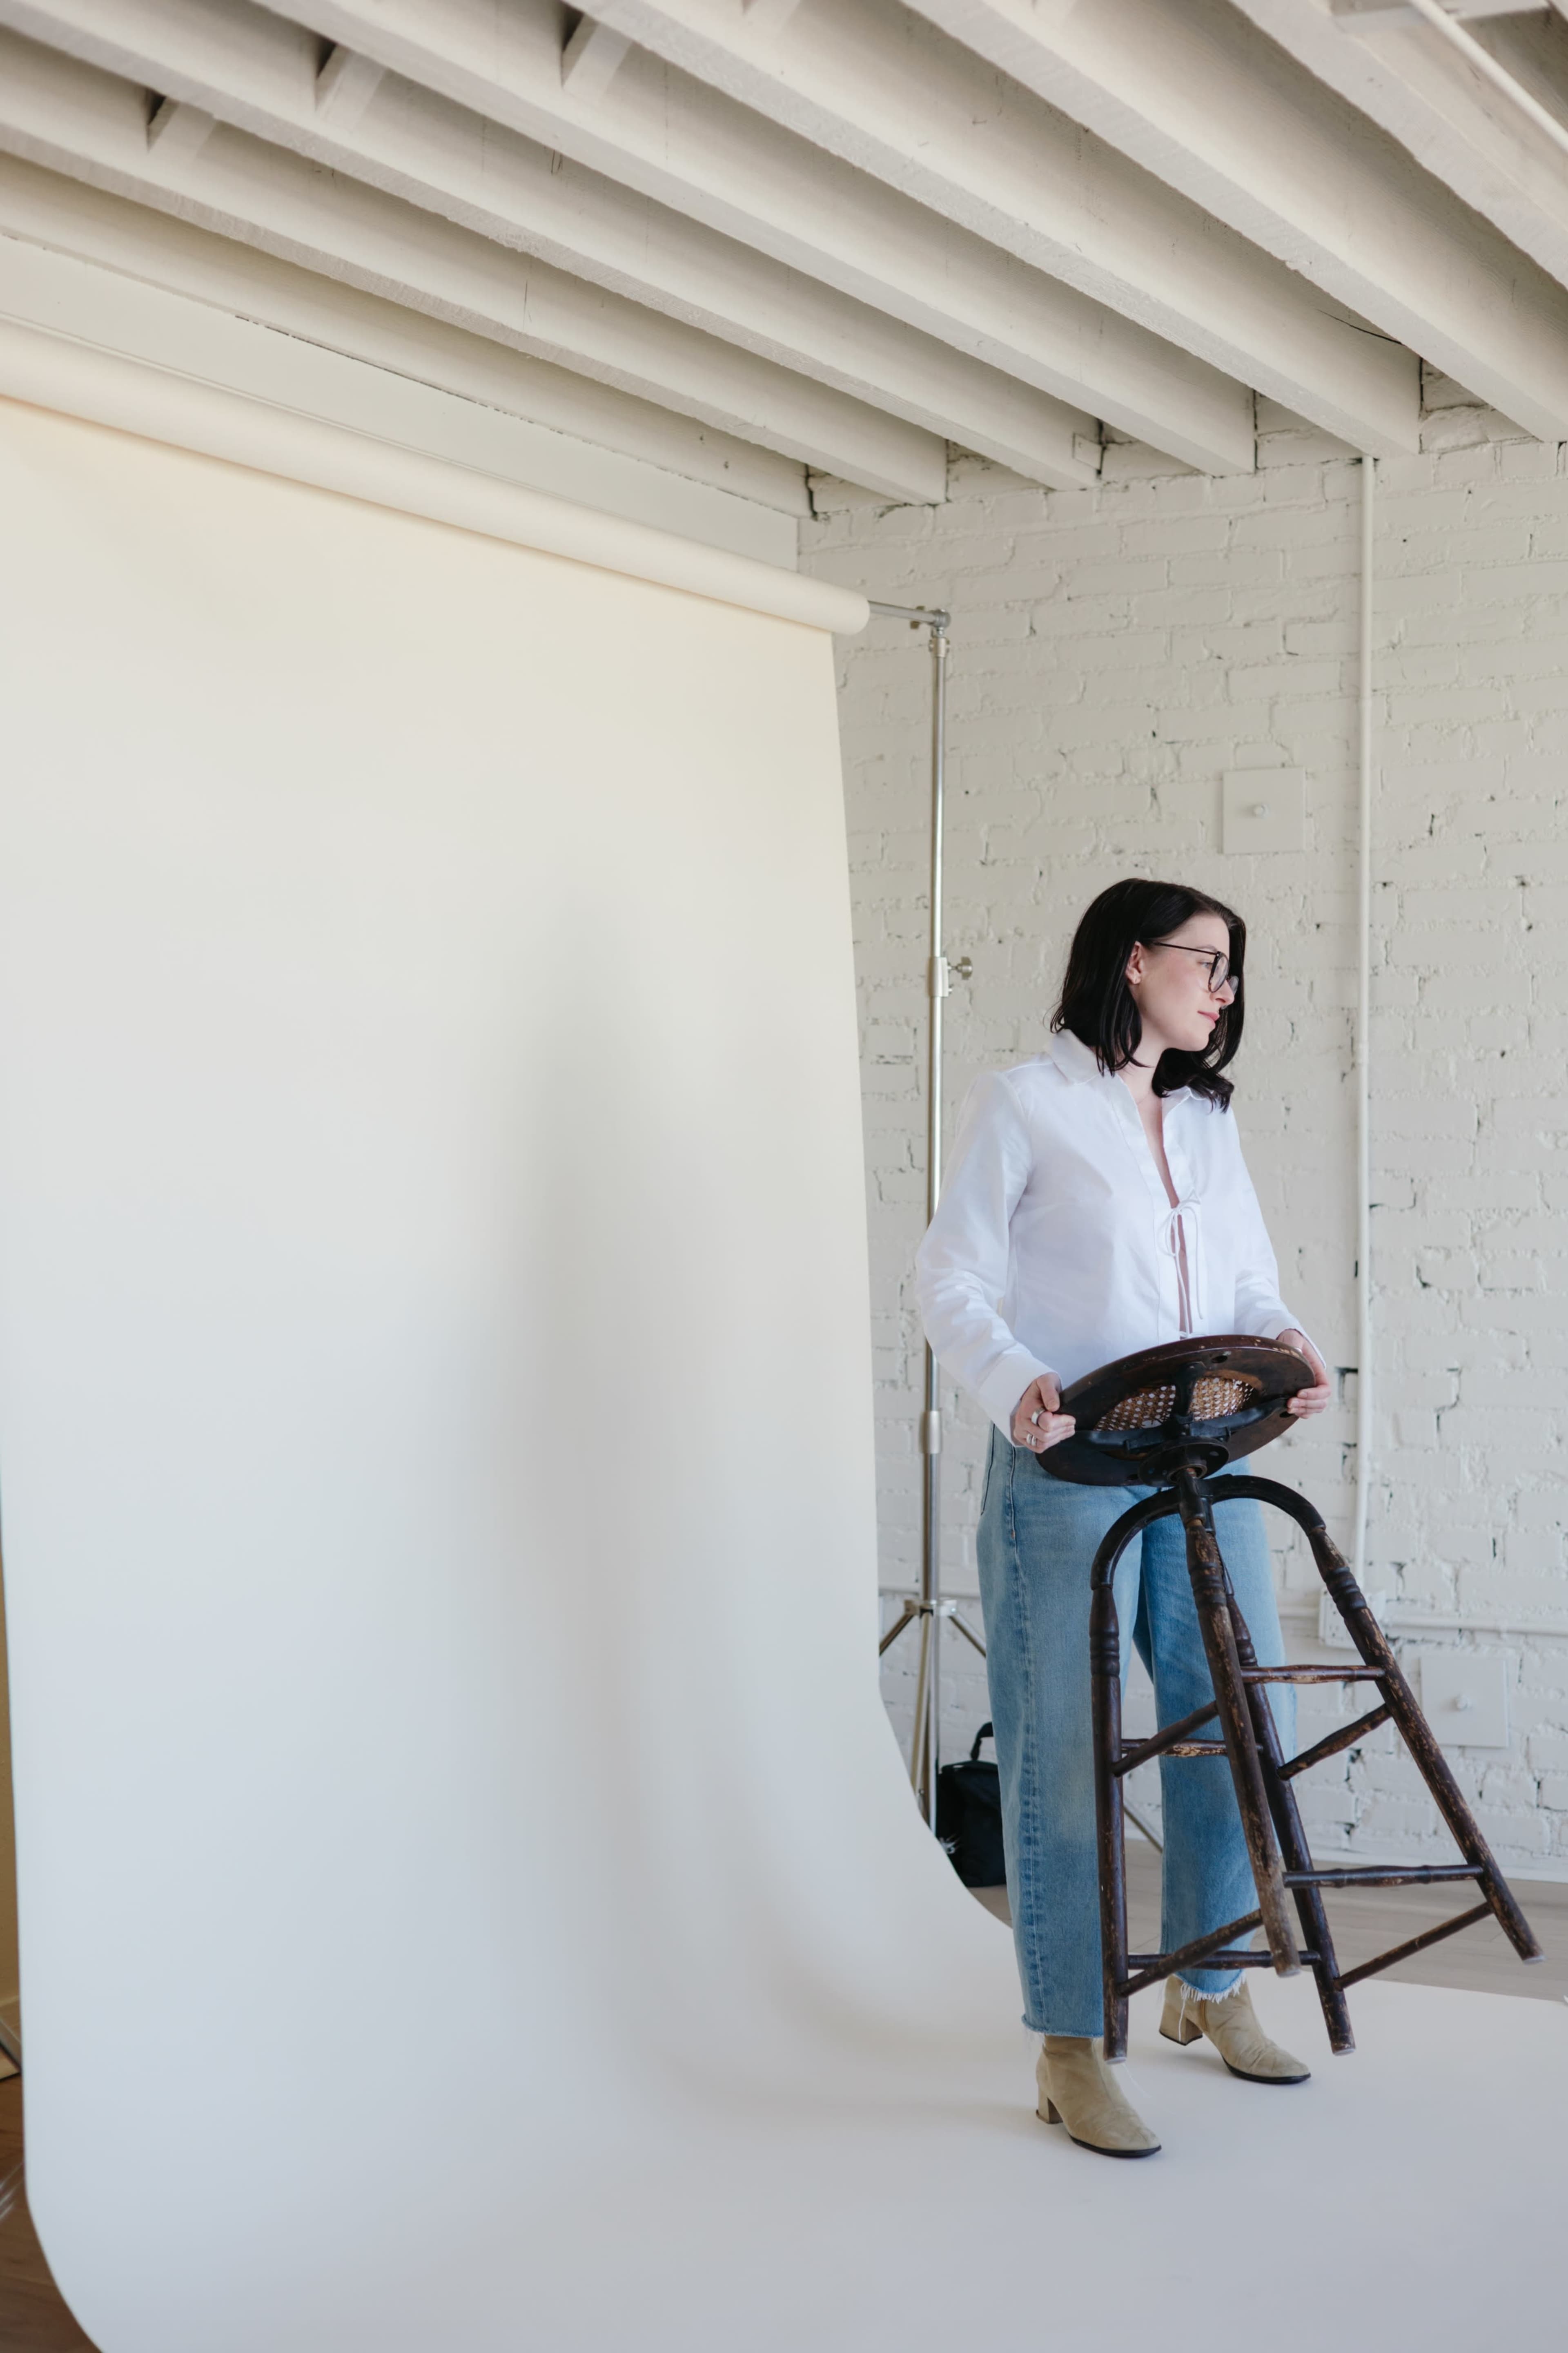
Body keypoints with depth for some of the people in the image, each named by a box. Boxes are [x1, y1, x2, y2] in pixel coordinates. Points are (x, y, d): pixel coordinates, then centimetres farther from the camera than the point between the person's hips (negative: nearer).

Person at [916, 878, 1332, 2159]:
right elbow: (952, 1281, -5)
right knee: (1067, 1751, -4)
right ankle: (1070, 2050, 5)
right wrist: (1017, 1383, -23)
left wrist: (1288, 1341, -6)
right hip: (1068, 1470, -6)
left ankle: (1211, 1988, 27)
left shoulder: (1209, 1120, 18)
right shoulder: (1024, 1104, -1)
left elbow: (1249, 1277, 17)